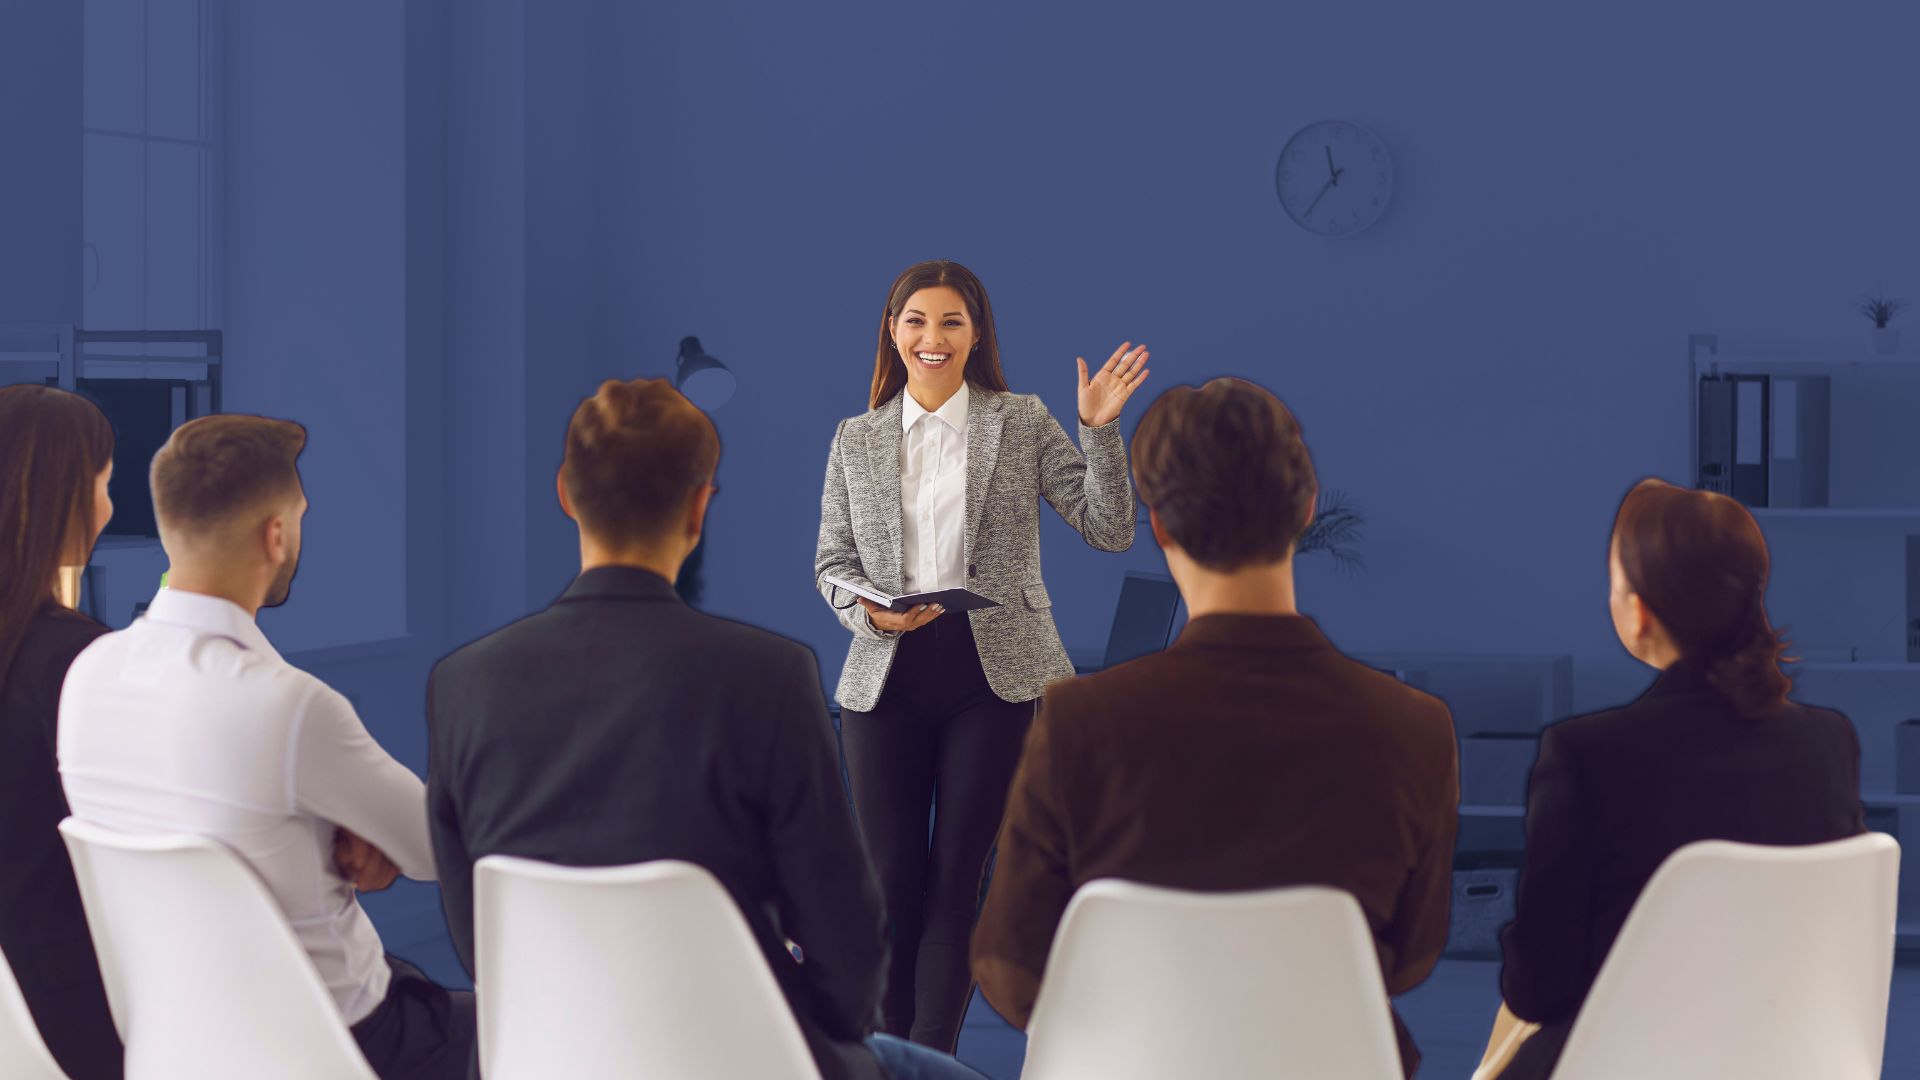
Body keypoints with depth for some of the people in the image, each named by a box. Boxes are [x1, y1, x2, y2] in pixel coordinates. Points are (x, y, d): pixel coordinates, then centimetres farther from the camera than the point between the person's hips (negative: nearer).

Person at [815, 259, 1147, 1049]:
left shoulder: (1024, 423, 4)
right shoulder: (855, 439, 9)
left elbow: (1110, 530, -1)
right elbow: (831, 562, 11)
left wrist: (1101, 428, -14)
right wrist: (871, 610, -10)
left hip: (997, 673, -2)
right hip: (887, 678, 2)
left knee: (959, 879, 1)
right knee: (891, 880, 4)